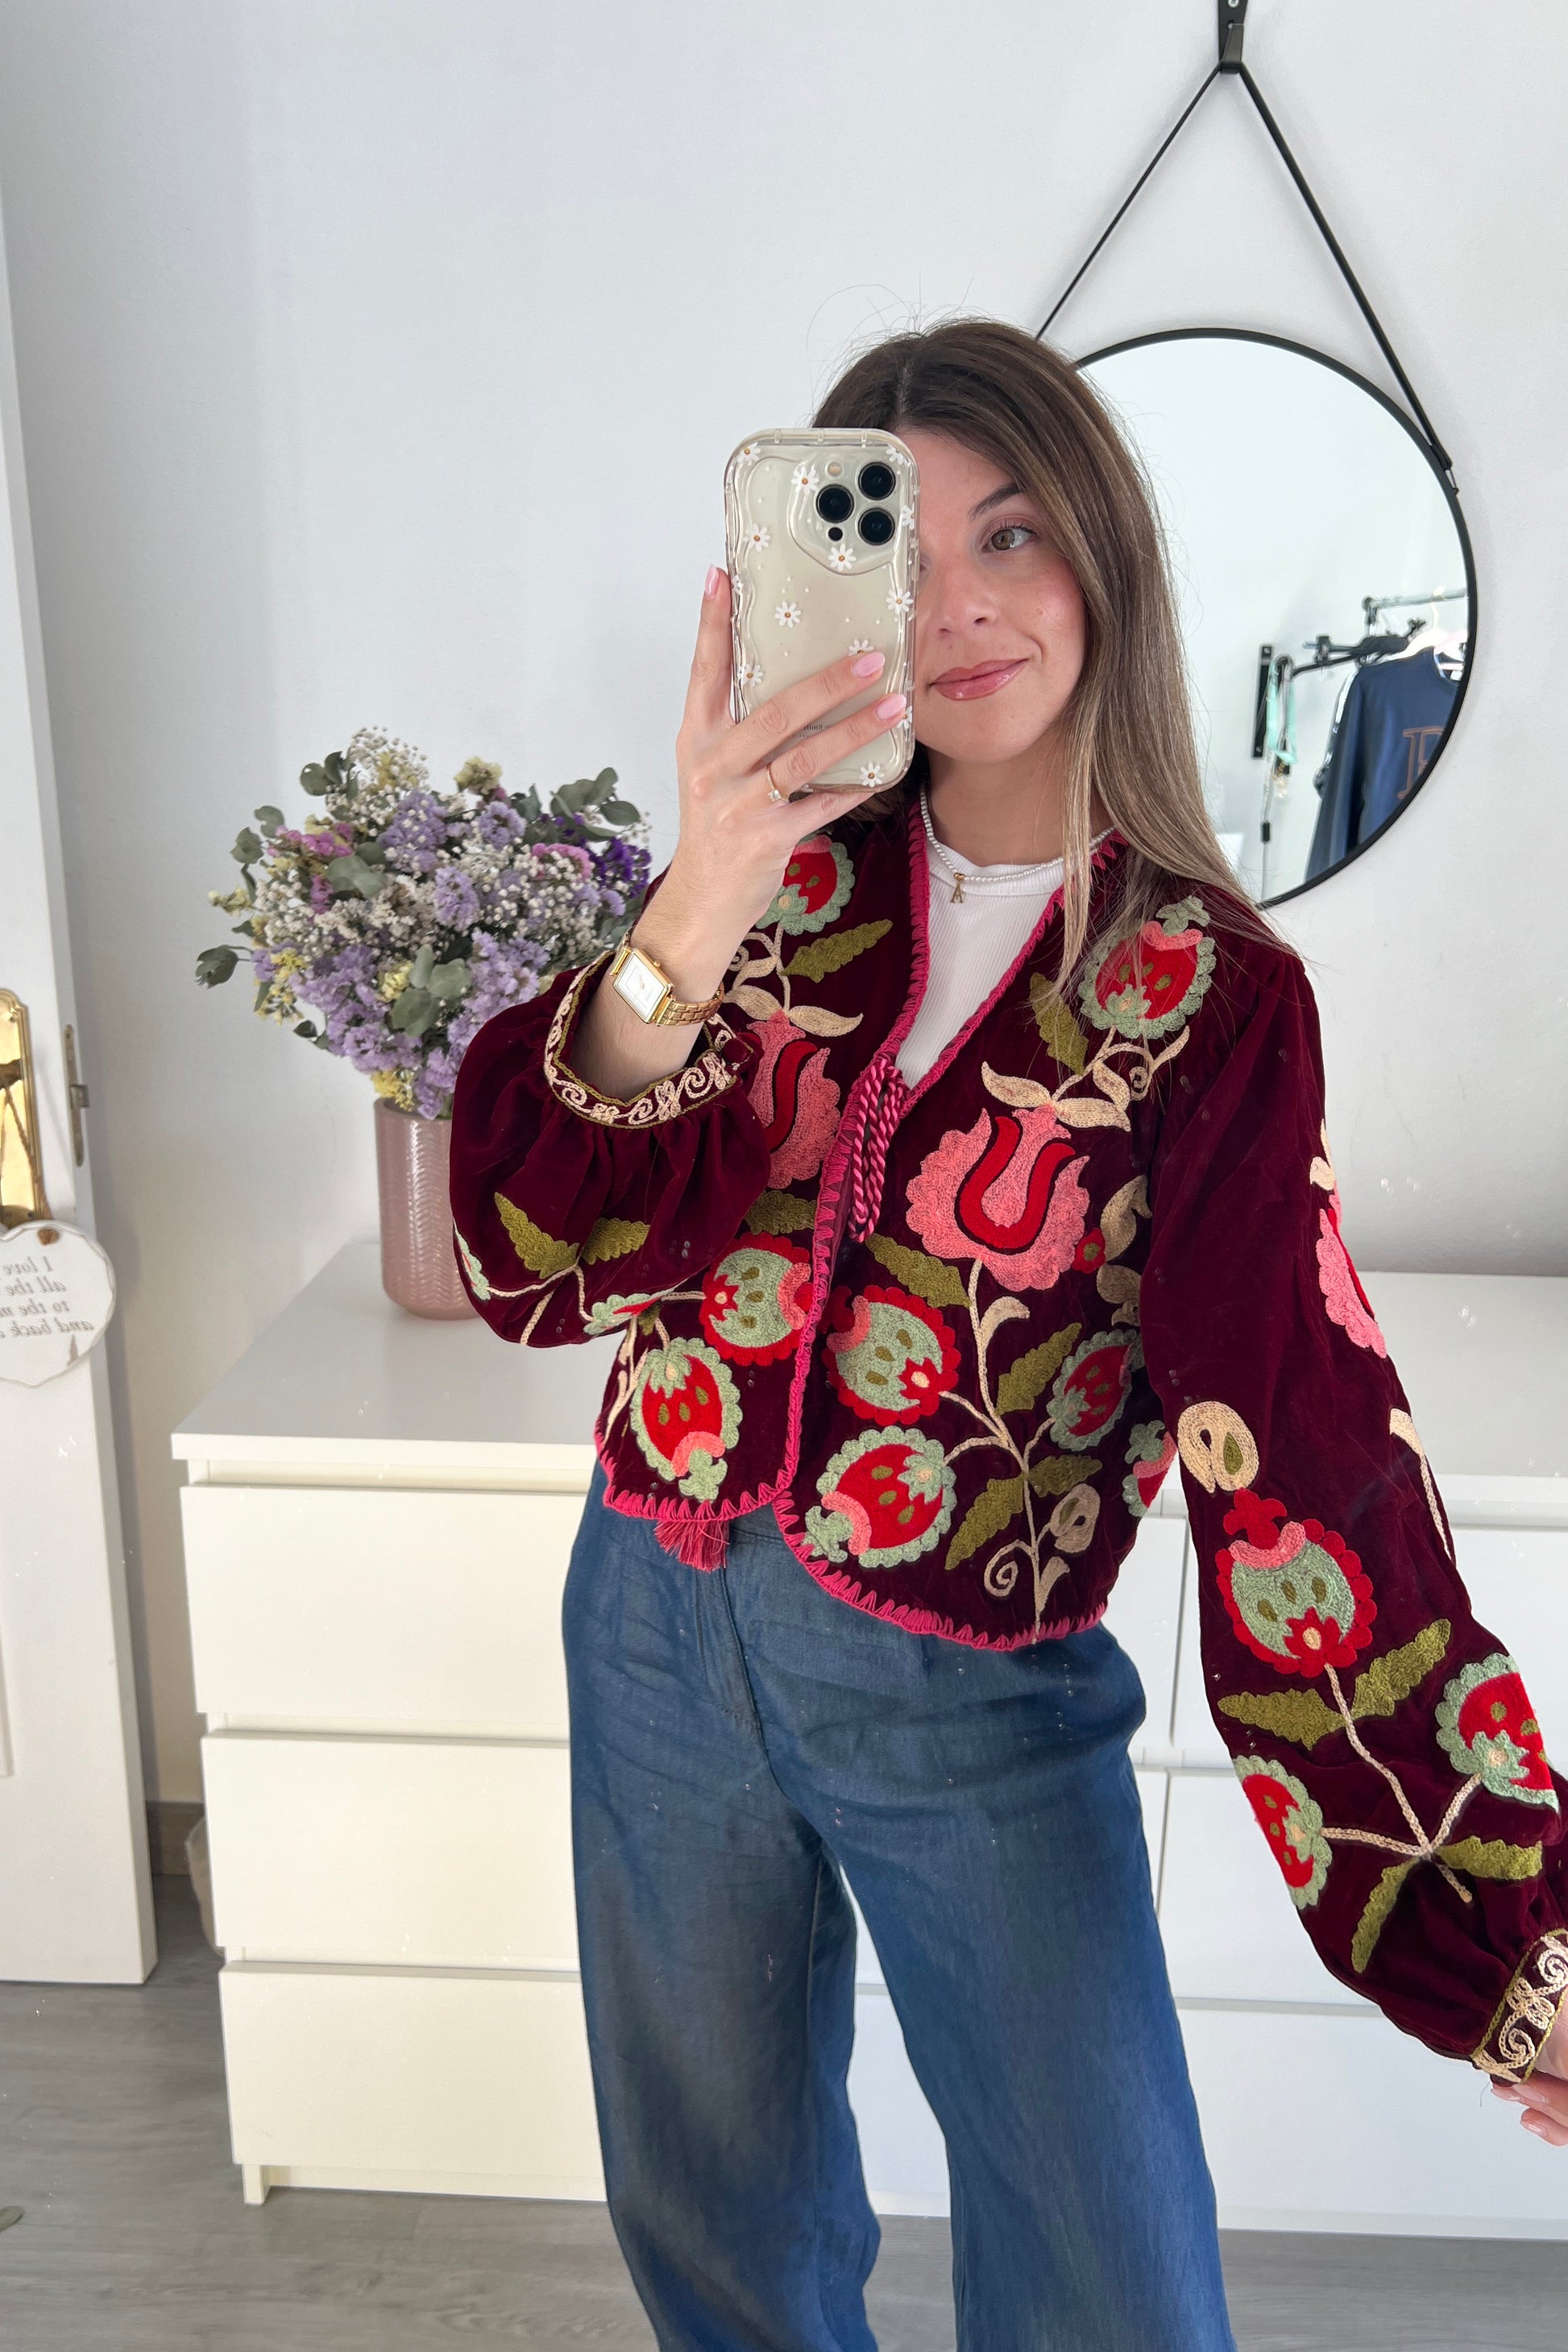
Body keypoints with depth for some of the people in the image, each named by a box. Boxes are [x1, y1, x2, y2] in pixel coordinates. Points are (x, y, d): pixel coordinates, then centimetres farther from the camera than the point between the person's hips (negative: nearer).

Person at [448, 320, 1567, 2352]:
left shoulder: (1214, 999, -8)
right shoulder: (790, 879, -3)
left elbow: (1305, 1451, -11)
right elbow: (537, 1264, -13)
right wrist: (694, 913, -28)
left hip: (977, 1711, -2)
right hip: (660, 1631, 3)